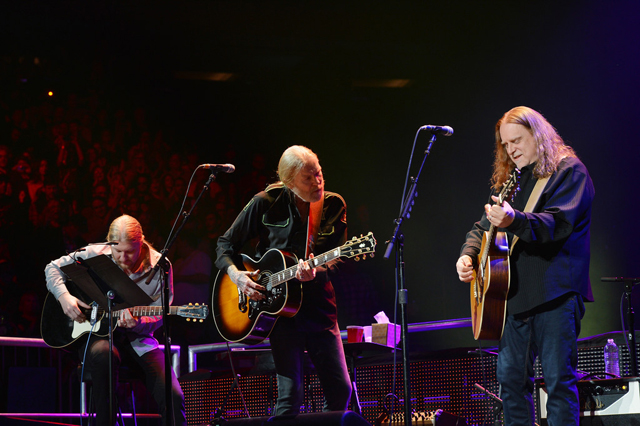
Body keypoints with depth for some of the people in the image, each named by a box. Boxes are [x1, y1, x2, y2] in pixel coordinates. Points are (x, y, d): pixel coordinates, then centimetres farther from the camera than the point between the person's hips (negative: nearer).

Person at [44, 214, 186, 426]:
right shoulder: (95, 255, -4)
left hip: (138, 339, 1)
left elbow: (158, 316, -3)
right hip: (97, 333, -1)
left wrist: (137, 323, -26)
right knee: (103, 354, -40)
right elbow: (53, 268, 8)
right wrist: (64, 296, -11)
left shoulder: (159, 267, -5)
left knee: (173, 397, -20)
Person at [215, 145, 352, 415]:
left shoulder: (334, 206, 4)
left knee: (340, 389, 0)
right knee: (290, 395, -10)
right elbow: (226, 243, 7)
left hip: (319, 306, 3)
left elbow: (334, 262, -1)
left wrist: (314, 273, -23)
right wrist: (235, 275, -12)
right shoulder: (266, 203, -3)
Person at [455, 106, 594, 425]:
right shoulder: (509, 180, 20)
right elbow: (483, 226, 26)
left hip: (555, 293, -7)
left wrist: (514, 220, -37)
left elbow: (559, 223, -20)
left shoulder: (568, 171, -3)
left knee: (559, 381, -9)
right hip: (515, 294, 8)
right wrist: (468, 254, 4)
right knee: (510, 378, 7)